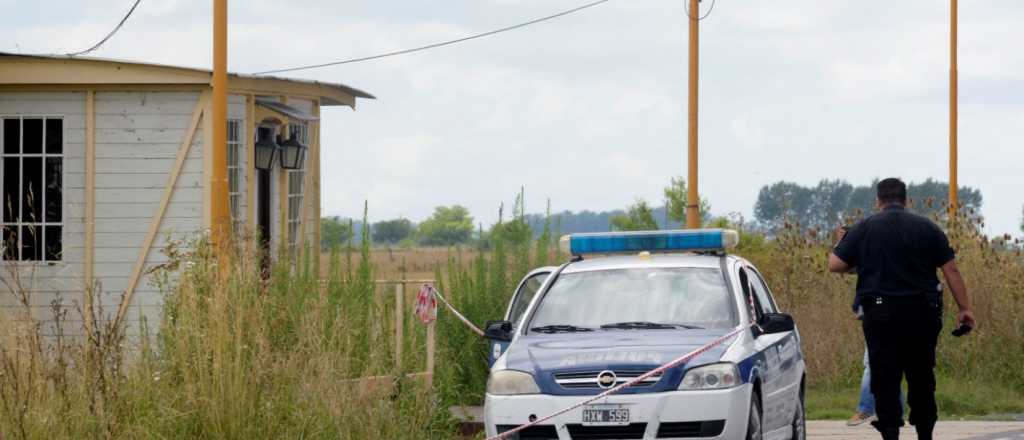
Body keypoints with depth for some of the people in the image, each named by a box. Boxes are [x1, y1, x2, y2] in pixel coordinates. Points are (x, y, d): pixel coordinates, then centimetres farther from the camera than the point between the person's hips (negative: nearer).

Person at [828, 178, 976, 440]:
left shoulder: (864, 229, 1)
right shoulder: (927, 228, 4)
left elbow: (835, 265, -2)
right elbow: (951, 270, 1)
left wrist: (859, 266, 17)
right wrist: (964, 308, 5)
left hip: (880, 313, -2)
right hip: (921, 312, 2)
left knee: (884, 378, 1)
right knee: (921, 376, 13)